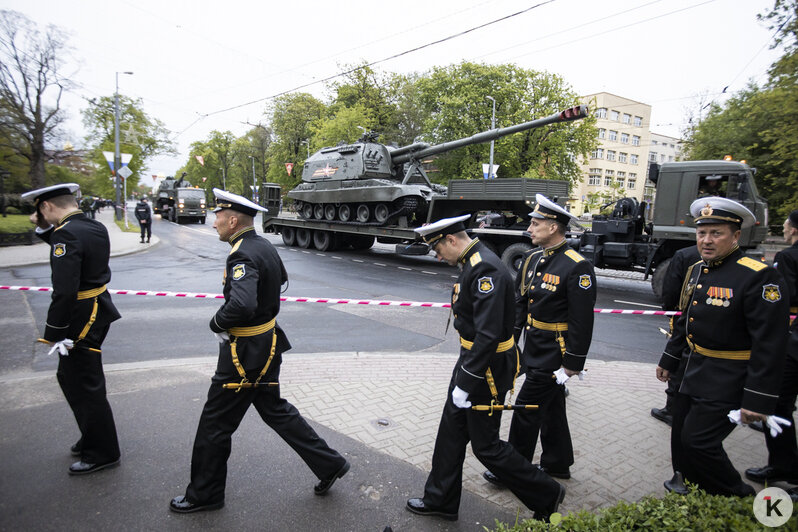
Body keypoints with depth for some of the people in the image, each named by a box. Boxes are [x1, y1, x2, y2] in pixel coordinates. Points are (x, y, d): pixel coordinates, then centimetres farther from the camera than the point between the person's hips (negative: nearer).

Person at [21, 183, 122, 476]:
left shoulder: (65, 233, -21)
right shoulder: (96, 227, 6)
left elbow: (64, 291, -26)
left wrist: (53, 333, -18)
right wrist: (45, 230, 12)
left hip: (79, 319, -9)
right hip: (99, 309, 9)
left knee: (86, 386, 4)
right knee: (69, 376, 23)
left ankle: (102, 453, 20)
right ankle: (92, 439, 37)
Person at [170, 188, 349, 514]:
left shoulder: (242, 256, -24)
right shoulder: (265, 247, 5)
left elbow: (241, 306, -39)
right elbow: (280, 280, 23)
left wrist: (216, 323, -19)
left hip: (245, 353, -9)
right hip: (267, 344, 10)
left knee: (215, 423, 9)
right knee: (273, 409, 21)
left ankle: (204, 494, 30)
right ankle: (329, 464, 27)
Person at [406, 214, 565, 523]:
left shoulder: (486, 269, -25)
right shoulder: (470, 264, 8)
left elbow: (488, 334, -30)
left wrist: (465, 383, -24)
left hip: (487, 370, -10)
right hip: (471, 360, 10)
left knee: (486, 446, 6)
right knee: (451, 433, 18)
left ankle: (546, 495, 26)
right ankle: (440, 500, 36)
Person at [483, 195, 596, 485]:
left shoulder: (577, 267, -19)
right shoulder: (532, 258, 5)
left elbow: (582, 320, -19)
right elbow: (519, 302, 11)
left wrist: (572, 364, -17)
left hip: (554, 353, -8)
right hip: (534, 349, 8)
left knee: (527, 409, 1)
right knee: (551, 408, 21)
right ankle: (557, 464, 39)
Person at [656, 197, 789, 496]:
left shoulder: (758, 277, -19)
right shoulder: (697, 271, 6)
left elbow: (769, 345, -21)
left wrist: (758, 400, -22)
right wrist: (668, 360, 21)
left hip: (727, 381, -8)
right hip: (695, 371, 8)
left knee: (698, 443, -7)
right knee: (681, 440, 16)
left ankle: (739, 502, 19)